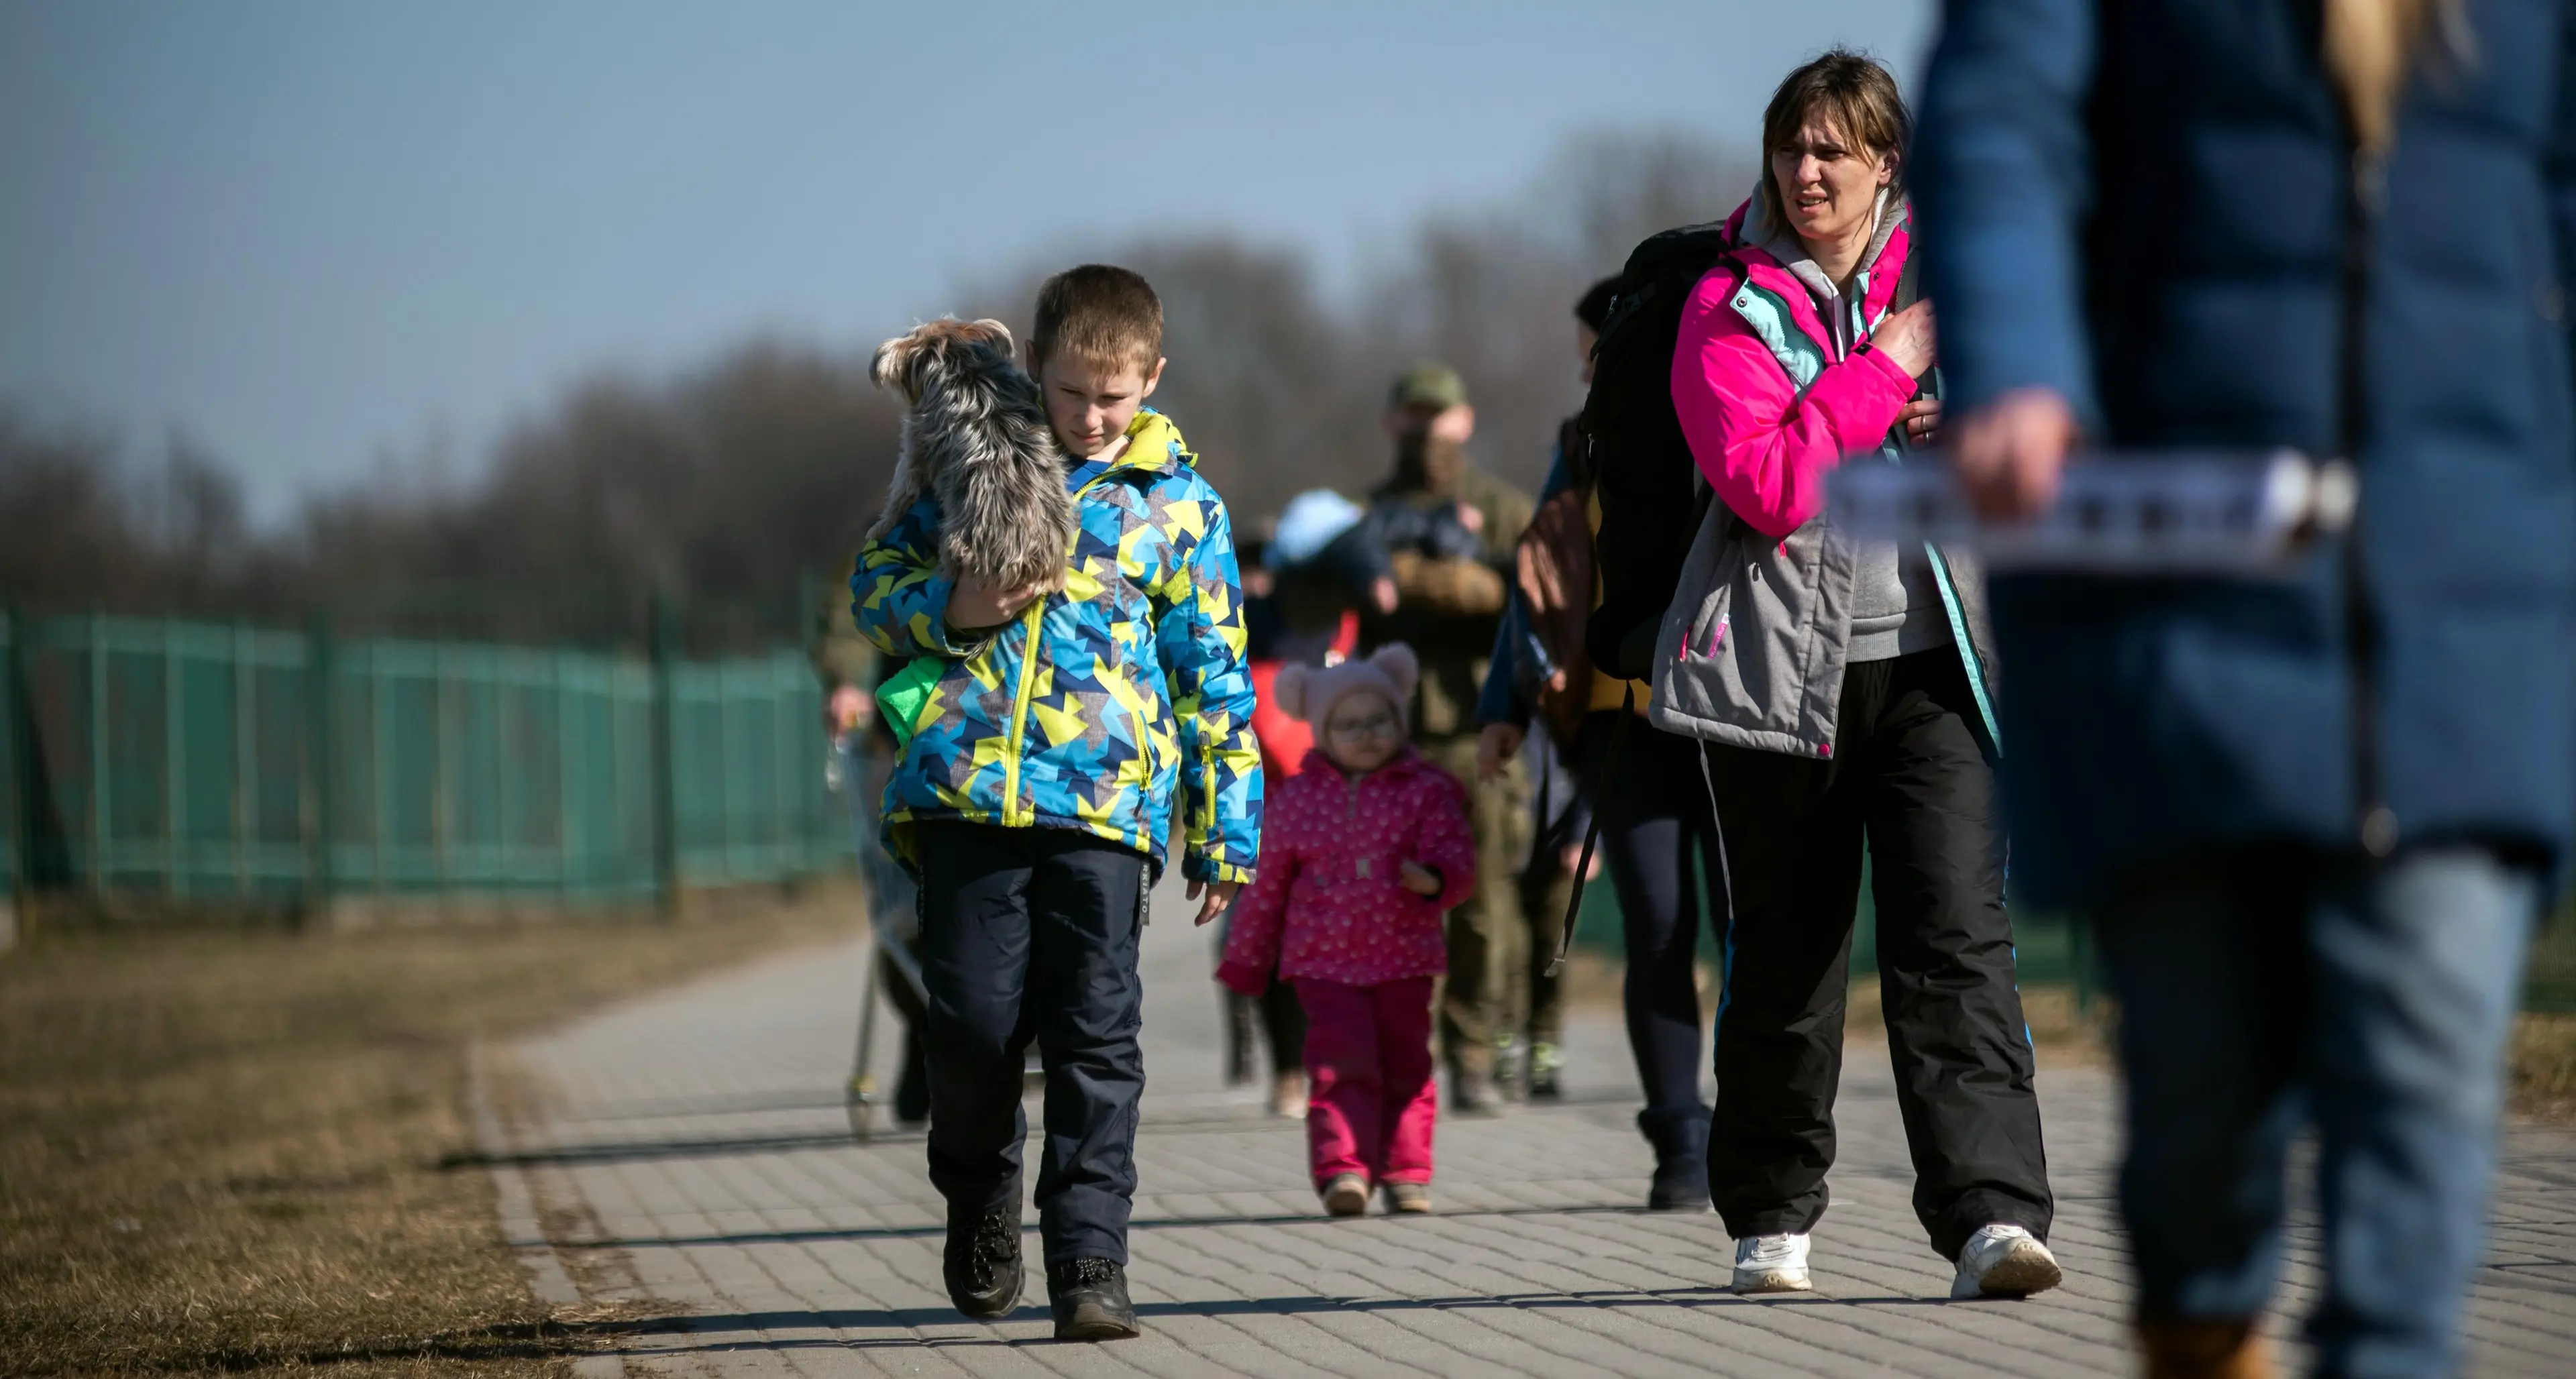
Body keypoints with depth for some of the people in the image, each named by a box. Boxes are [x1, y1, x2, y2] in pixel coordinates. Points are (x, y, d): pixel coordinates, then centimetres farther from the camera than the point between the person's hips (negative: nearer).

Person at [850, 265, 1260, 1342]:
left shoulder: (1179, 504, 10)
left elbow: (1214, 680, 12)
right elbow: (876, 579, 16)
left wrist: (1226, 830, 8)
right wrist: (948, 612, -7)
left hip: (1107, 804, -1)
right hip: (970, 787, 1)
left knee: (1096, 1038, -6)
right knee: (976, 1019, -2)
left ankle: (1089, 1263, -5)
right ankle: (978, 1190, 26)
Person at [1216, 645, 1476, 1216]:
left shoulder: (1427, 791, 4)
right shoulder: (1296, 799, 6)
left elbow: (1456, 856, -4)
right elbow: (1267, 886, 13)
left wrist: (1434, 878, -28)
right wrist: (1246, 962, 17)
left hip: (1405, 957, 1)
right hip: (1325, 960, -1)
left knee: (1406, 1065, 5)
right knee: (1343, 1062, -13)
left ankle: (1405, 1170, 13)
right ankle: (1342, 1168, -19)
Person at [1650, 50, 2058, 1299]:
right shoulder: (1729, 307, 0)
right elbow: (1768, 485, -15)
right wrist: (1885, 368, -12)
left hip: (1931, 660, 1)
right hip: (1782, 666, -1)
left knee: (1957, 935, -11)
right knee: (1785, 951, 7)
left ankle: (1992, 1216, -17)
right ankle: (1770, 1215, 23)